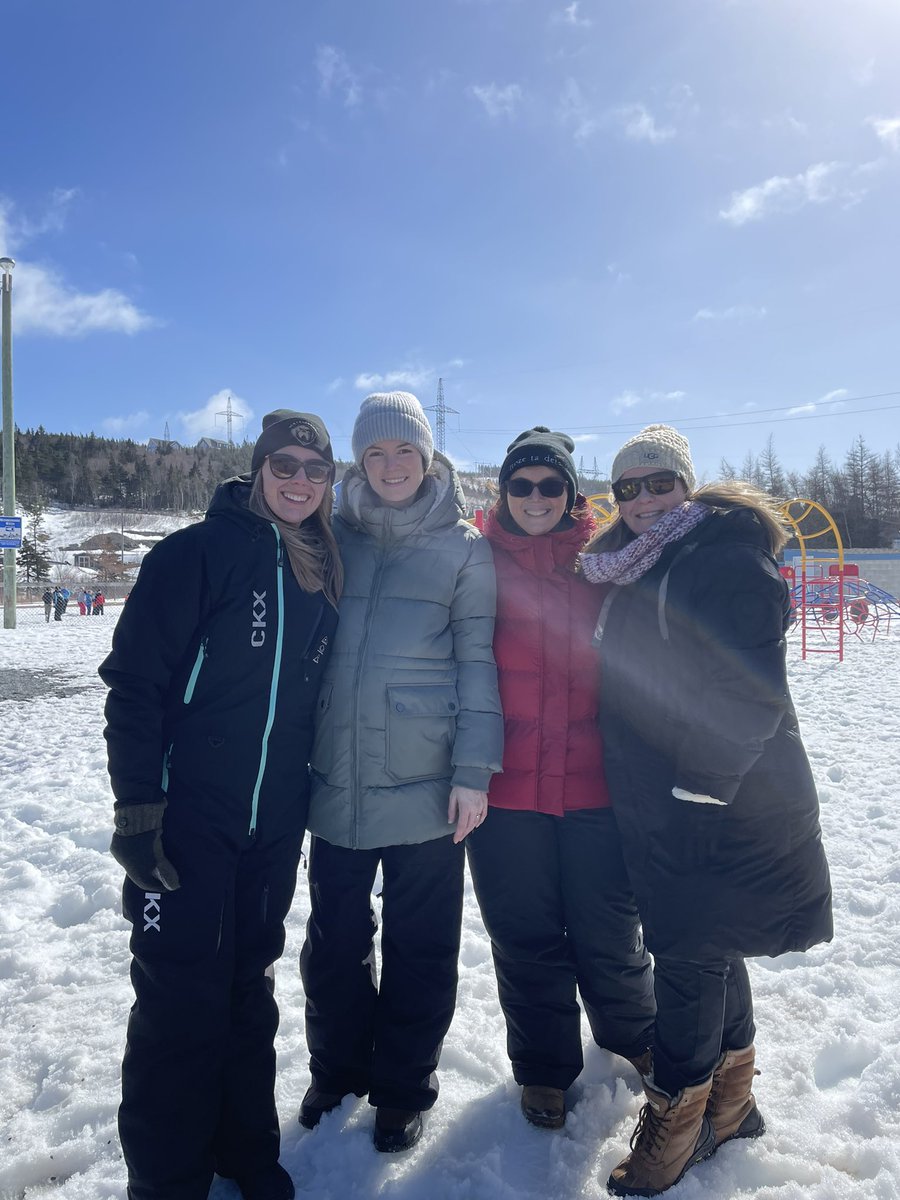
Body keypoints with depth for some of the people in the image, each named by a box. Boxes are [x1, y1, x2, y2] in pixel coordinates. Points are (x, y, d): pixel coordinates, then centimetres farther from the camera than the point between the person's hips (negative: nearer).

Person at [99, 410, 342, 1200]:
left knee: (251, 985, 17)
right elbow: (135, 681, -12)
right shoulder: (199, 552, -10)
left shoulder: (322, 575, 8)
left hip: (275, 823, 6)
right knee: (181, 995, 3)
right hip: (189, 816, -5)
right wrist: (138, 808, -15)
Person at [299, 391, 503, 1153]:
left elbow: (478, 659, -1)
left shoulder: (463, 547, 2)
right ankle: (337, 1071, 39)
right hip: (337, 779, 3)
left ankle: (403, 1089, 32)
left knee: (419, 947, 9)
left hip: (426, 783, -2)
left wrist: (474, 771, -8)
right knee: (335, 940, 14)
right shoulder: (335, 538, 8)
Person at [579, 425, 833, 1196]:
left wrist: (700, 786, -21)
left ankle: (675, 1124, 22)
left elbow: (752, 690, -20)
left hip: (724, 807, -8)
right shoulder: (634, 568, 12)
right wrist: (646, 795, 15)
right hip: (660, 807, 8)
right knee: (710, 951, 20)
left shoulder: (726, 556, -13)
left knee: (690, 957, 2)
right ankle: (732, 1102, 38)